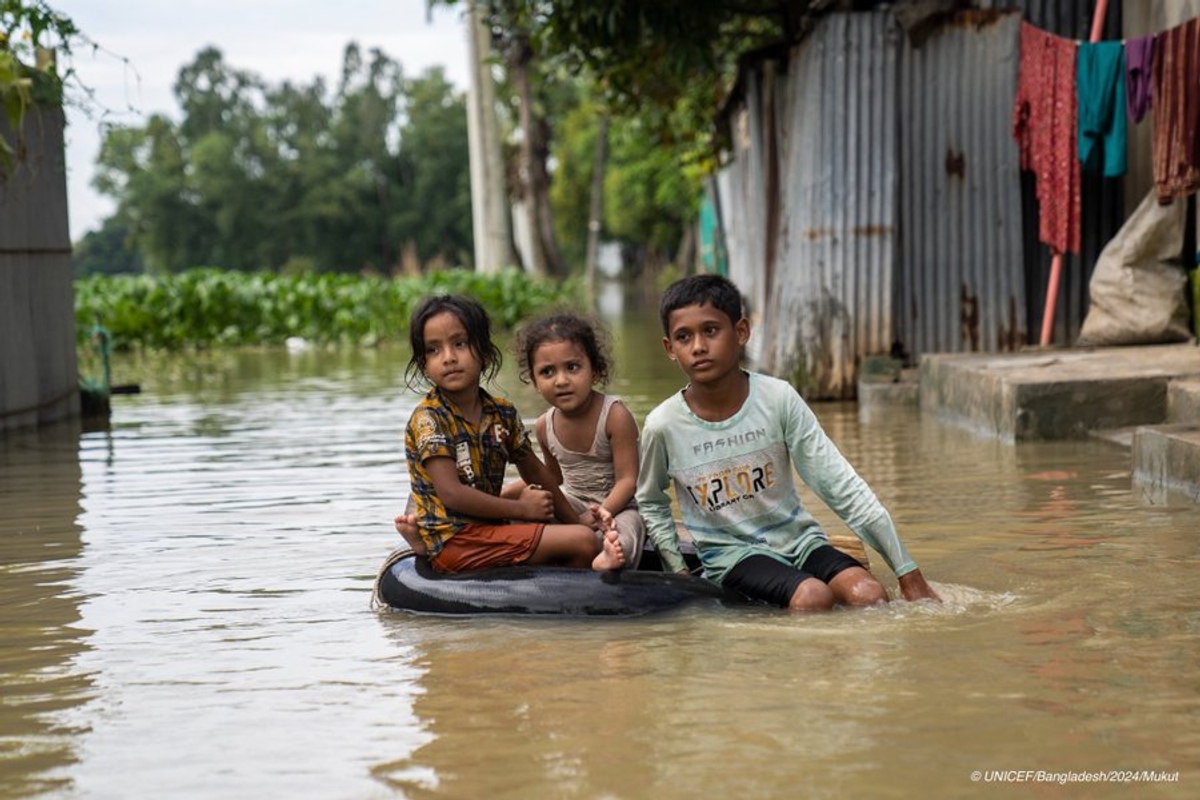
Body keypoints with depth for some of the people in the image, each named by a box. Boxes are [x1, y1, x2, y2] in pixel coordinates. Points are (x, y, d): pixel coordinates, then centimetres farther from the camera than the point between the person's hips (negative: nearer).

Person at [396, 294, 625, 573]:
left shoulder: (502, 412, 8)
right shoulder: (428, 418, -12)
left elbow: (535, 471, 21)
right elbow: (452, 493, -20)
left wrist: (575, 520, 23)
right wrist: (521, 509, -13)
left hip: (489, 528, 8)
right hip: (454, 541, -8)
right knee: (584, 542, -15)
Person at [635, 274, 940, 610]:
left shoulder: (778, 399, -11)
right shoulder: (663, 425, -10)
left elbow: (842, 487, -10)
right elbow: (651, 503, 12)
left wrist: (907, 571, -11)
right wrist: (678, 569, 0)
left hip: (798, 538, 2)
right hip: (731, 553, -2)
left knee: (870, 595, -25)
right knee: (812, 598, -30)